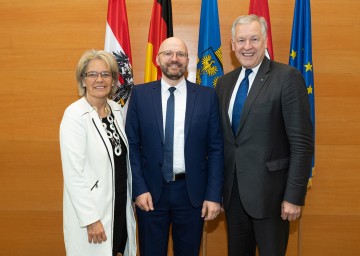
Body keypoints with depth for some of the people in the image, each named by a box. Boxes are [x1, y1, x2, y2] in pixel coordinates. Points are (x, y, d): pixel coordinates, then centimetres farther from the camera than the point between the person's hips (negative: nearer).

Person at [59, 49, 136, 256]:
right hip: (92, 210, -6)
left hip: (121, 205, 6)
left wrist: (129, 199, 11)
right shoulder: (74, 115, -17)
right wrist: (91, 219, -19)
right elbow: (73, 174, -19)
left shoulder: (116, 109, 3)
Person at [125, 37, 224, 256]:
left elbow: (216, 148, -1)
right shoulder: (140, 94, 0)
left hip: (192, 191, 0)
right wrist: (139, 189, -7)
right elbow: (132, 145, 0)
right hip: (151, 191, 0)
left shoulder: (207, 96, -1)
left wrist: (214, 195, -5)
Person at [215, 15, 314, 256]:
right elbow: (222, 138, 11)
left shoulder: (288, 77, -10)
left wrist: (295, 196, -15)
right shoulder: (225, 82, 8)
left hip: (269, 190, -5)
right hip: (233, 190, 5)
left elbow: (302, 143, -13)